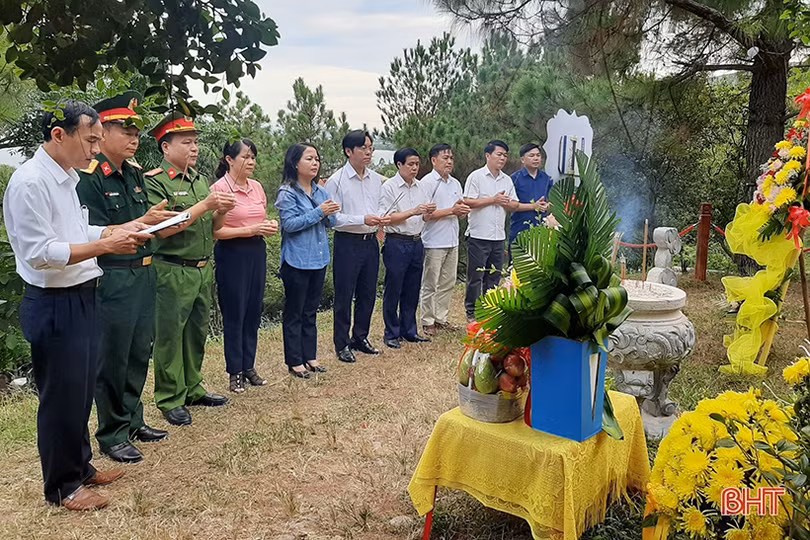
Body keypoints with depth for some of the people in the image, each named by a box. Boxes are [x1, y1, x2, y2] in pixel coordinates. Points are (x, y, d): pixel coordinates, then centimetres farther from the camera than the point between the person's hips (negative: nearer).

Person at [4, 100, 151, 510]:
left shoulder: (66, 177, 11)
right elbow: (38, 253, -23)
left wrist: (120, 229, 6)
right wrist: (105, 245, -24)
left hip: (80, 299, 9)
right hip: (54, 306, -9)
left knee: (81, 391, 20)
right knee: (61, 397, 5)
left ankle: (80, 466, 38)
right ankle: (62, 487, 23)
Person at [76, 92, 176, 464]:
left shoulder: (135, 172, 9)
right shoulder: (89, 178, -14)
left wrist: (162, 222, 4)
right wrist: (143, 222, -20)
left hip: (144, 273, 8)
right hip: (113, 278, -8)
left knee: (139, 352, 17)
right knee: (112, 358, 4)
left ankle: (132, 420, 34)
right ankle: (111, 436, 19)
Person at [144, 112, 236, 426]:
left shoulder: (200, 180, 13)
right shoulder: (155, 182, -10)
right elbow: (163, 229, -20)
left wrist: (222, 212, -5)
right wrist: (205, 204, -20)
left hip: (203, 269, 7)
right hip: (173, 272, -7)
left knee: (197, 332, 16)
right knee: (170, 336, 3)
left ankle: (192, 389, 30)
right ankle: (170, 400, 15)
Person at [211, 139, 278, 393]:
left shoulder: (257, 187, 9)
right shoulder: (219, 188, -11)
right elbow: (214, 231, -16)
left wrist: (270, 226, 0)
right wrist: (250, 230, -20)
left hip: (257, 251, 6)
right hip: (232, 254, -6)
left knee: (254, 311, 11)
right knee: (234, 313, 2)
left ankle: (249, 366, 24)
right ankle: (235, 372, 14)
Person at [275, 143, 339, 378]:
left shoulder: (321, 191, 9)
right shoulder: (287, 192, -10)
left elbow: (330, 222, 12)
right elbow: (290, 223, -19)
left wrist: (331, 213, -8)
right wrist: (319, 212, -22)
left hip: (319, 259, 6)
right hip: (297, 261, -6)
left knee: (311, 311, 16)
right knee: (294, 313, 5)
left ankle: (310, 355, 27)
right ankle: (294, 361, 14)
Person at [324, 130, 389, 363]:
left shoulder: (376, 179, 8)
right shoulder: (336, 181, -10)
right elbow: (333, 217, -14)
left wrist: (382, 219, -6)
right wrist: (363, 219, -22)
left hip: (371, 242, 6)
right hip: (348, 242, -6)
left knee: (368, 293, 14)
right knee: (344, 296, 3)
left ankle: (360, 337, 31)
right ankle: (342, 344, 16)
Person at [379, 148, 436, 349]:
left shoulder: (420, 187, 12)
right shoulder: (389, 187, -7)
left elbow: (426, 216, 17)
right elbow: (387, 218, -14)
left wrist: (429, 211, -7)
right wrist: (413, 212, -20)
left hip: (416, 243, 6)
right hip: (397, 243, -6)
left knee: (412, 290, 12)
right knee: (393, 291, 2)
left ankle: (409, 331, 24)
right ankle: (392, 334, 12)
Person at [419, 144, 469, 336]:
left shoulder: (455, 183, 15)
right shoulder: (427, 182, -9)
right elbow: (425, 214, -16)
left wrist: (463, 211, -3)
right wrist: (451, 211, -17)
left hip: (452, 241, 7)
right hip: (434, 242, -7)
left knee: (448, 283, 12)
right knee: (430, 285, 0)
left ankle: (441, 318, 22)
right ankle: (428, 322, 9)